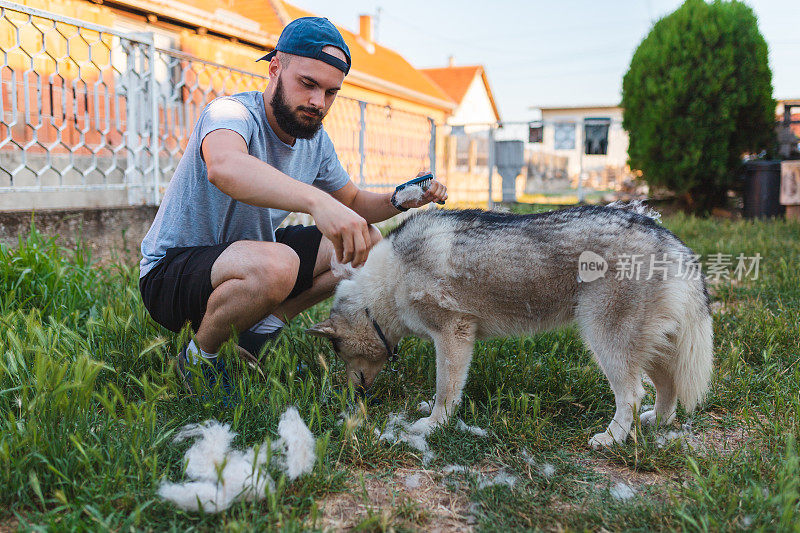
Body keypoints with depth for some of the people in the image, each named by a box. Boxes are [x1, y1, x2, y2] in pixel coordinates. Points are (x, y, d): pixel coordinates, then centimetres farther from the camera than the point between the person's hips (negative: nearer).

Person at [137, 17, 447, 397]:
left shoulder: (315, 141, 0)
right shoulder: (231, 113, -24)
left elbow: (354, 202, 11)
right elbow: (224, 168, -48)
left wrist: (400, 201, -10)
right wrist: (316, 200, -63)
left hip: (249, 253, 8)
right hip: (170, 272, -7)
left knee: (368, 242, -2)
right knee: (276, 266, -39)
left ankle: (263, 327, 0)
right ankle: (199, 356, -10)